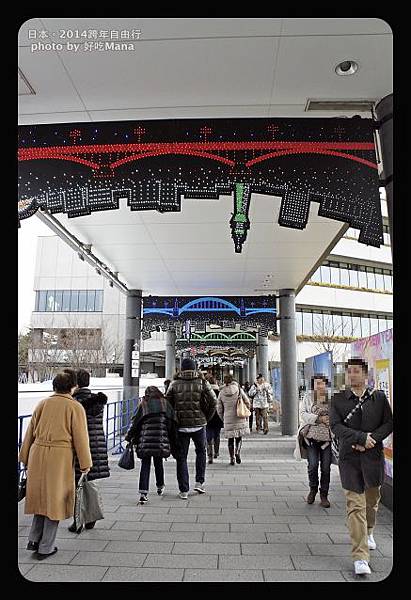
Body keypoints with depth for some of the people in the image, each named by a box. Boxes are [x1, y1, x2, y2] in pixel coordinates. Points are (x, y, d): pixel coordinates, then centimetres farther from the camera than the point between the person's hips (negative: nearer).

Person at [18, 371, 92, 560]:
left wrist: (25, 456, 19)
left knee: (41, 495, 22)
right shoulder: (75, 407, -6)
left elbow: (30, 431, 10)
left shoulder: (42, 404, 6)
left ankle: (34, 539, 23)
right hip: (60, 457, -4)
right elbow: (80, 437, -7)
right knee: (55, 499, 9)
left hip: (38, 453, 5)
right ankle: (45, 548, 19)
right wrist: (85, 463, 2)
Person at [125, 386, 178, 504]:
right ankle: (160, 486, 35)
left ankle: (143, 493, -5)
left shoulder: (143, 405, 7)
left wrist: (129, 437, 16)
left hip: (145, 441, -1)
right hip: (161, 441, 1)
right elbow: (173, 424, 8)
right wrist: (173, 445, 14)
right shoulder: (165, 404, 9)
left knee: (145, 465, 3)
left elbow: (135, 423, 5)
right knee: (158, 462, 19)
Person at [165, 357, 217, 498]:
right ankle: (199, 482, 18)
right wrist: (206, 418, 6)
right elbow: (213, 402, -6)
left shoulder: (174, 384, -1)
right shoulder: (202, 383, -2)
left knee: (181, 457, 9)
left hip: (180, 426, 0)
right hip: (198, 424, 0)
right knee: (201, 451, 23)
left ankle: (184, 490, 11)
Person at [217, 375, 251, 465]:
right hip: (240, 418, 0)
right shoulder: (239, 389, -3)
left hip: (228, 419, 0)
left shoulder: (221, 393, 0)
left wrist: (223, 420, 17)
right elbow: (247, 403, 0)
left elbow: (219, 409, 4)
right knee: (239, 437, 13)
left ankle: (231, 458, 9)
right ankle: (237, 451, -10)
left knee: (230, 439, 10)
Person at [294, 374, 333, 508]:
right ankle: (313, 489, 25)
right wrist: (318, 419, -13)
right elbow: (302, 414, -2)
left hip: (327, 437, 1)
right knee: (313, 465, -3)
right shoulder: (308, 397, 4)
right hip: (311, 436, -1)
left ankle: (324, 495, 21)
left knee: (326, 468, 4)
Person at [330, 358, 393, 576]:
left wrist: (371, 439, -11)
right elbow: (335, 426, -10)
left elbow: (389, 423, 3)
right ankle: (360, 557, 1)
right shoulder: (338, 399, -2)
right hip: (349, 458, -2)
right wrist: (362, 437, -20)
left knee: (372, 500, 20)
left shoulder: (379, 397, 3)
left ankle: (368, 533, 48)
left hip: (373, 456, 2)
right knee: (355, 506, -5)